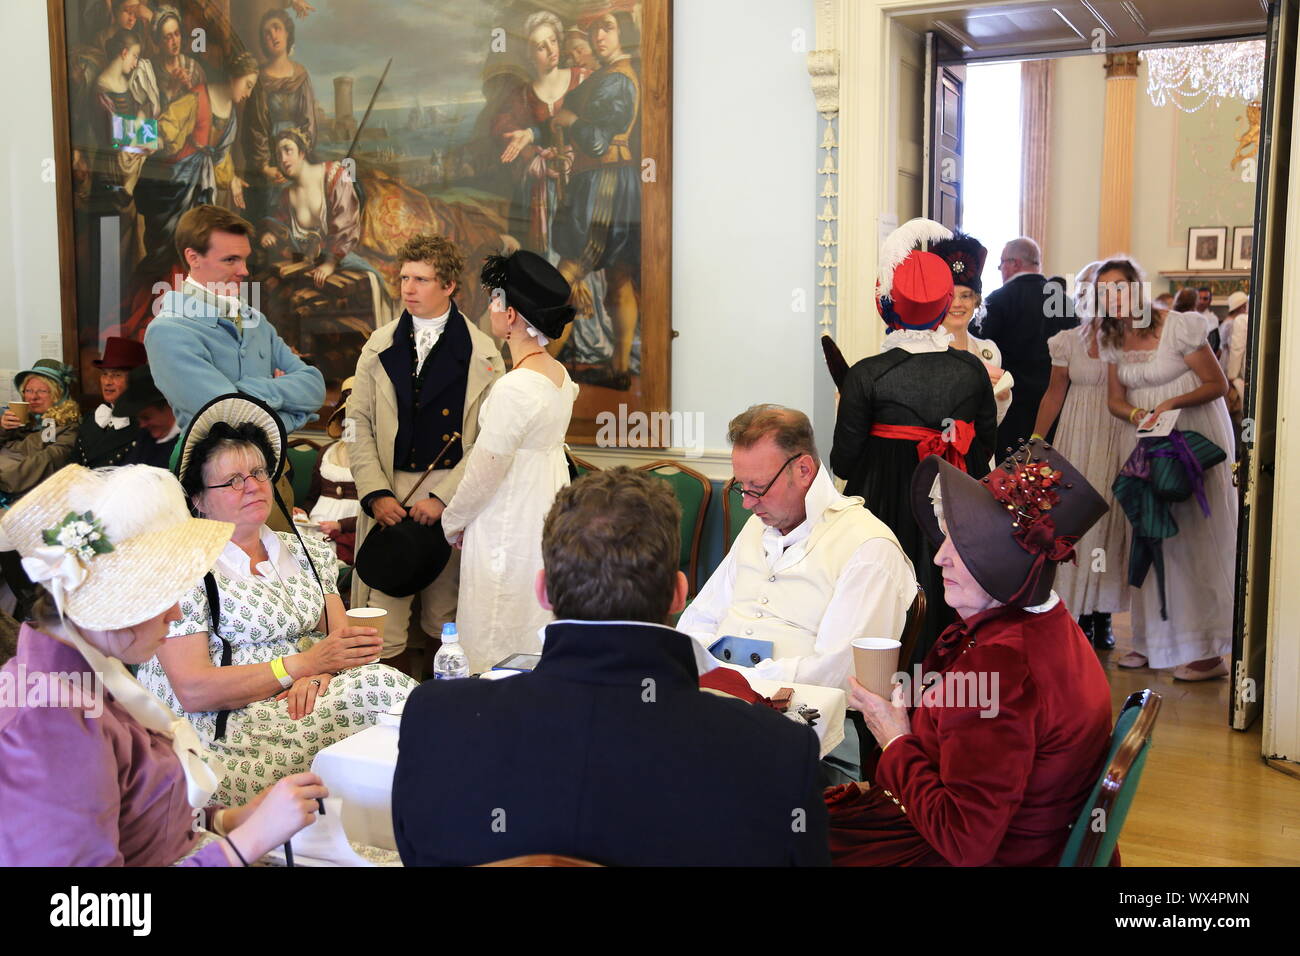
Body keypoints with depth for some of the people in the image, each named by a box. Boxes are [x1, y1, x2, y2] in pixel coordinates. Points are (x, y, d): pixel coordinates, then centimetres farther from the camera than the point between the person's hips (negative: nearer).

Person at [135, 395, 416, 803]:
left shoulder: (307, 552, 17)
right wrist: (303, 663, -14)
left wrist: (317, 676, -13)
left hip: (303, 705, 6)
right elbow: (193, 690, -12)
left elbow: (343, 642, 11)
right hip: (223, 730, -6)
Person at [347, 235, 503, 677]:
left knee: (445, 617, 5)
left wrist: (443, 499, -11)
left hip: (452, 496, -2)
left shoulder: (482, 354, 0)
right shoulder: (380, 345, 10)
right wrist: (376, 494, -4)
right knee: (383, 615, -1)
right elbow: (359, 424, 8)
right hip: (388, 492, 2)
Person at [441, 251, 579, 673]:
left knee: (498, 650, 2)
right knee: (538, 647, 18)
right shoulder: (558, 374, 5)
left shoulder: (515, 388, -23)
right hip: (546, 522, 9)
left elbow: (486, 470, -17)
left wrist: (452, 519, 1)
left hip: (509, 531, -9)